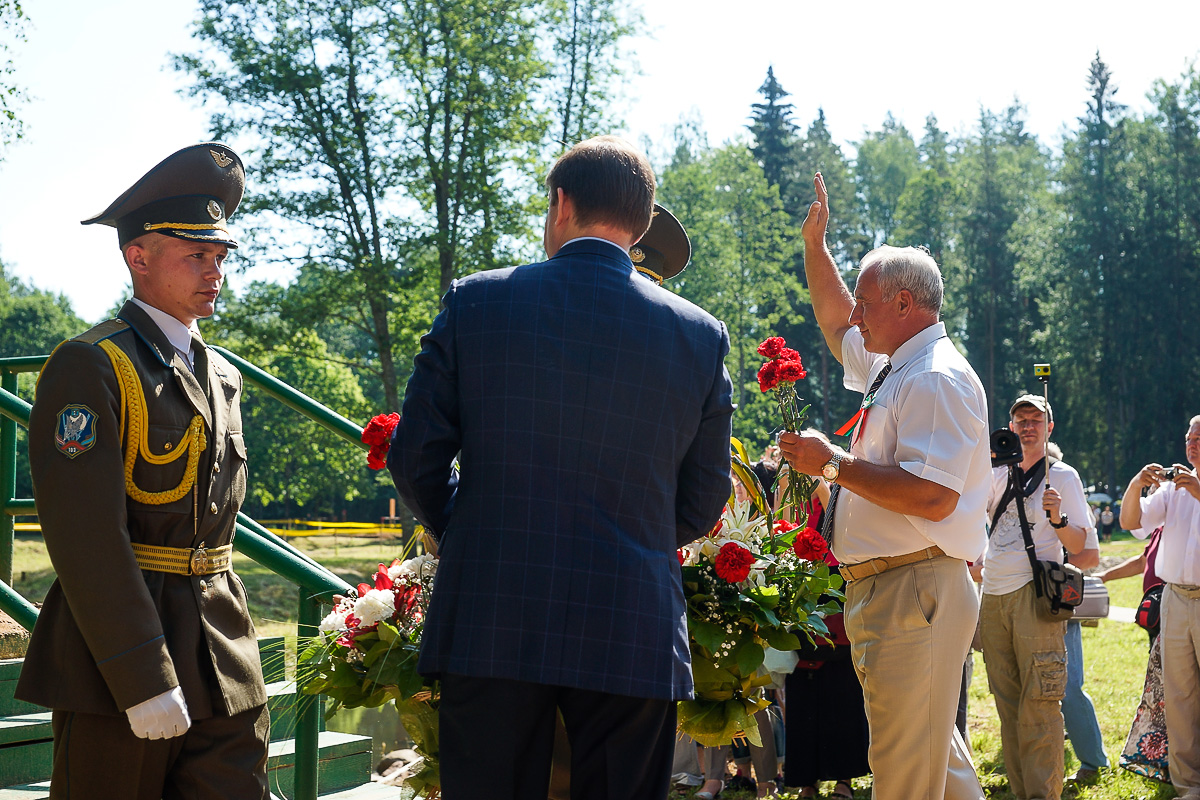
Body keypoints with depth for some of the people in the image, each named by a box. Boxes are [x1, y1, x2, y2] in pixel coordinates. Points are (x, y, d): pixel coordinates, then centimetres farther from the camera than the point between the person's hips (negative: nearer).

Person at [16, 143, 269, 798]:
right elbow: (86, 539, -16)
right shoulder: (88, 367, -9)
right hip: (120, 652, -7)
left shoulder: (222, 375, 15)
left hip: (225, 664, 7)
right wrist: (143, 680, -20)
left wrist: (228, 639, 18)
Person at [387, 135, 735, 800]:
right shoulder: (702, 334, 1)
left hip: (488, 626, 0)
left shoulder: (475, 302, -1)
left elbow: (413, 458, 2)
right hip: (634, 638, 1)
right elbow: (703, 503, 8)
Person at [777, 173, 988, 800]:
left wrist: (833, 463, -18)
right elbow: (837, 321, 37)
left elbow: (932, 496, -26)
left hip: (912, 593, -11)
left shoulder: (936, 379, -14)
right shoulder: (893, 367, 17)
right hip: (883, 591, 11)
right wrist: (814, 245, 28)